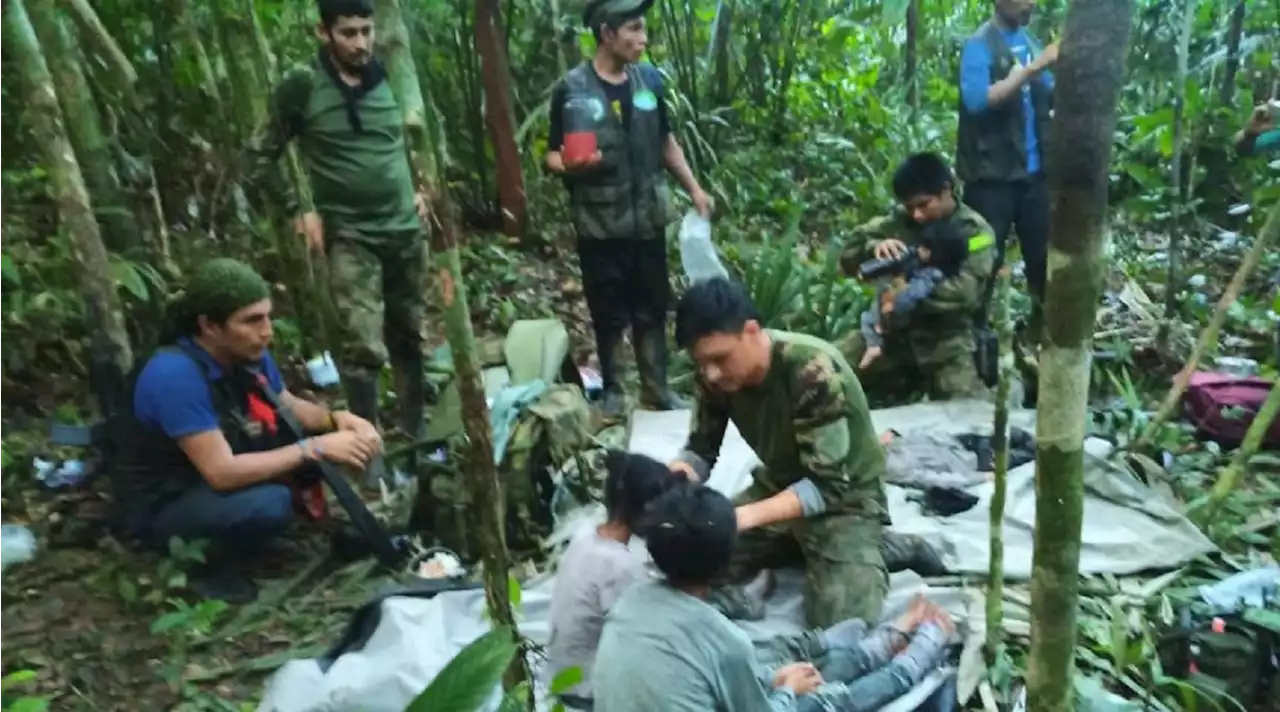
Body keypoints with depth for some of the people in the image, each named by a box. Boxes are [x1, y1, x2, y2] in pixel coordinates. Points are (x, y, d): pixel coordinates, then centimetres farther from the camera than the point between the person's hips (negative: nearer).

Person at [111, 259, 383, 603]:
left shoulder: (248, 354, -9)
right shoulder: (176, 375, -32)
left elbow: (291, 408, 5)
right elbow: (222, 473, -34)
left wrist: (337, 419, -16)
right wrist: (315, 448, -30)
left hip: (219, 472, 7)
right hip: (163, 507, -7)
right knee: (270, 503, -33)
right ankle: (203, 567, -5)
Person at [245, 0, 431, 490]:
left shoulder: (391, 80, 4)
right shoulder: (301, 87, -6)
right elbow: (259, 157, 1)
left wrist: (420, 189, 8)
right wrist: (298, 211, -6)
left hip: (407, 230, 4)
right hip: (350, 237, -4)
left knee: (409, 335, 12)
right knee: (363, 347, -12)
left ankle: (415, 427, 30)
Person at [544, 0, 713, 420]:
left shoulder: (649, 80, 5)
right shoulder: (572, 90, -8)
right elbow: (553, 156, -4)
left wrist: (694, 188, 12)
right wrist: (567, 165, -27)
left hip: (648, 219, 4)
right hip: (600, 224, -3)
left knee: (652, 309, 11)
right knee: (609, 314, 6)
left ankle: (657, 390, 24)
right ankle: (612, 391, 23)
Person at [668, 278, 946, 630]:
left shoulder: (813, 370, -33)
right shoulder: (715, 375, -14)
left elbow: (828, 485, -32)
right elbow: (701, 450, -4)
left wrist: (748, 516, -44)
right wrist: (680, 473, -28)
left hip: (845, 496, -6)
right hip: (779, 485, 6)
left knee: (840, 624, -20)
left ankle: (882, 551, 7)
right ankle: (804, 547, 10)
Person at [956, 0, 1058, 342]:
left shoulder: (1030, 42, 12)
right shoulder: (979, 45, -8)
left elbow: (1054, 99, 13)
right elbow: (977, 99, -25)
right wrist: (1034, 67, -24)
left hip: (1034, 171, 7)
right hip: (992, 175, -7)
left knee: (1045, 254, 14)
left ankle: (1042, 329, 31)